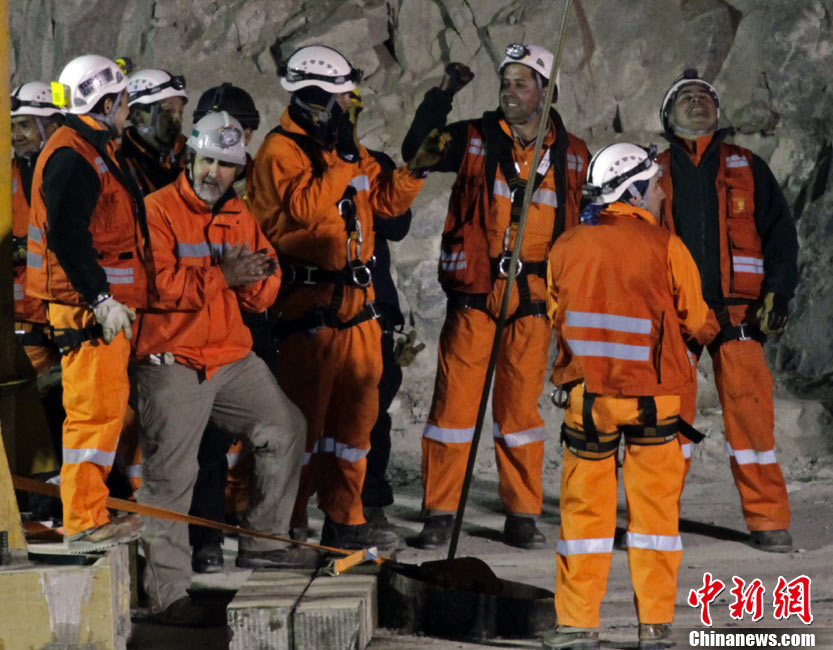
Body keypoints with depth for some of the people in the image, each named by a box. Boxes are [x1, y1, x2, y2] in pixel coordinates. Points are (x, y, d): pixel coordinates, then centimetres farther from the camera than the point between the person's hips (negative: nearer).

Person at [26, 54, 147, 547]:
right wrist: (100, 297, -24)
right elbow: (66, 234, -22)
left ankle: (93, 510, 20)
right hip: (89, 305, -11)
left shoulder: (98, 150, 21)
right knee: (97, 408, -11)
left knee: (108, 405, 13)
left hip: (108, 303, 11)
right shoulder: (71, 155, -14)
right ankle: (85, 520, -9)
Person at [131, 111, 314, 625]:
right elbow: (157, 284, -20)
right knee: (170, 475, -9)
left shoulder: (241, 217, 14)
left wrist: (256, 277, -10)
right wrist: (222, 276, -22)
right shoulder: (158, 211, -8)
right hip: (172, 362, -8)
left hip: (233, 358, 8)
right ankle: (168, 592, -8)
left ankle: (264, 542, 25)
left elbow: (262, 295, 13)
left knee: (286, 428, 13)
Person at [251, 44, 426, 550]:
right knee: (303, 418, -6)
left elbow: (387, 199, 19)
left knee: (356, 412, 12)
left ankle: (344, 520, 21)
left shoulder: (344, 148, 17)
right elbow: (304, 208, -25)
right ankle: (286, 524, 2)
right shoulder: (282, 150, -10)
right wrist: (344, 162, -22)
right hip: (308, 308, -9)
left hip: (356, 305, 9)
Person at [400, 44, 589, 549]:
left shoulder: (572, 156, 10)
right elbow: (417, 152, -7)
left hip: (534, 298, 1)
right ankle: (441, 512, 3)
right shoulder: (475, 139, 5)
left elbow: (587, 227, 19)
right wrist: (443, 95, -12)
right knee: (455, 397, -4)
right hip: (474, 290, -1)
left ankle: (522, 515, 13)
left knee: (521, 404, 4)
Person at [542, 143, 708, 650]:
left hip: (587, 394, 2)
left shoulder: (566, 248, 2)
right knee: (654, 508, 6)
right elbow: (696, 321, 0)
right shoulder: (666, 247, -8)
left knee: (585, 508, 9)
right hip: (654, 394, -2)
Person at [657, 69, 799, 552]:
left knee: (750, 411, -9)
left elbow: (780, 232, 11)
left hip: (737, 311, 0)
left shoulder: (747, 168, 15)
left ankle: (768, 520, -3)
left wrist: (778, 293, -2)